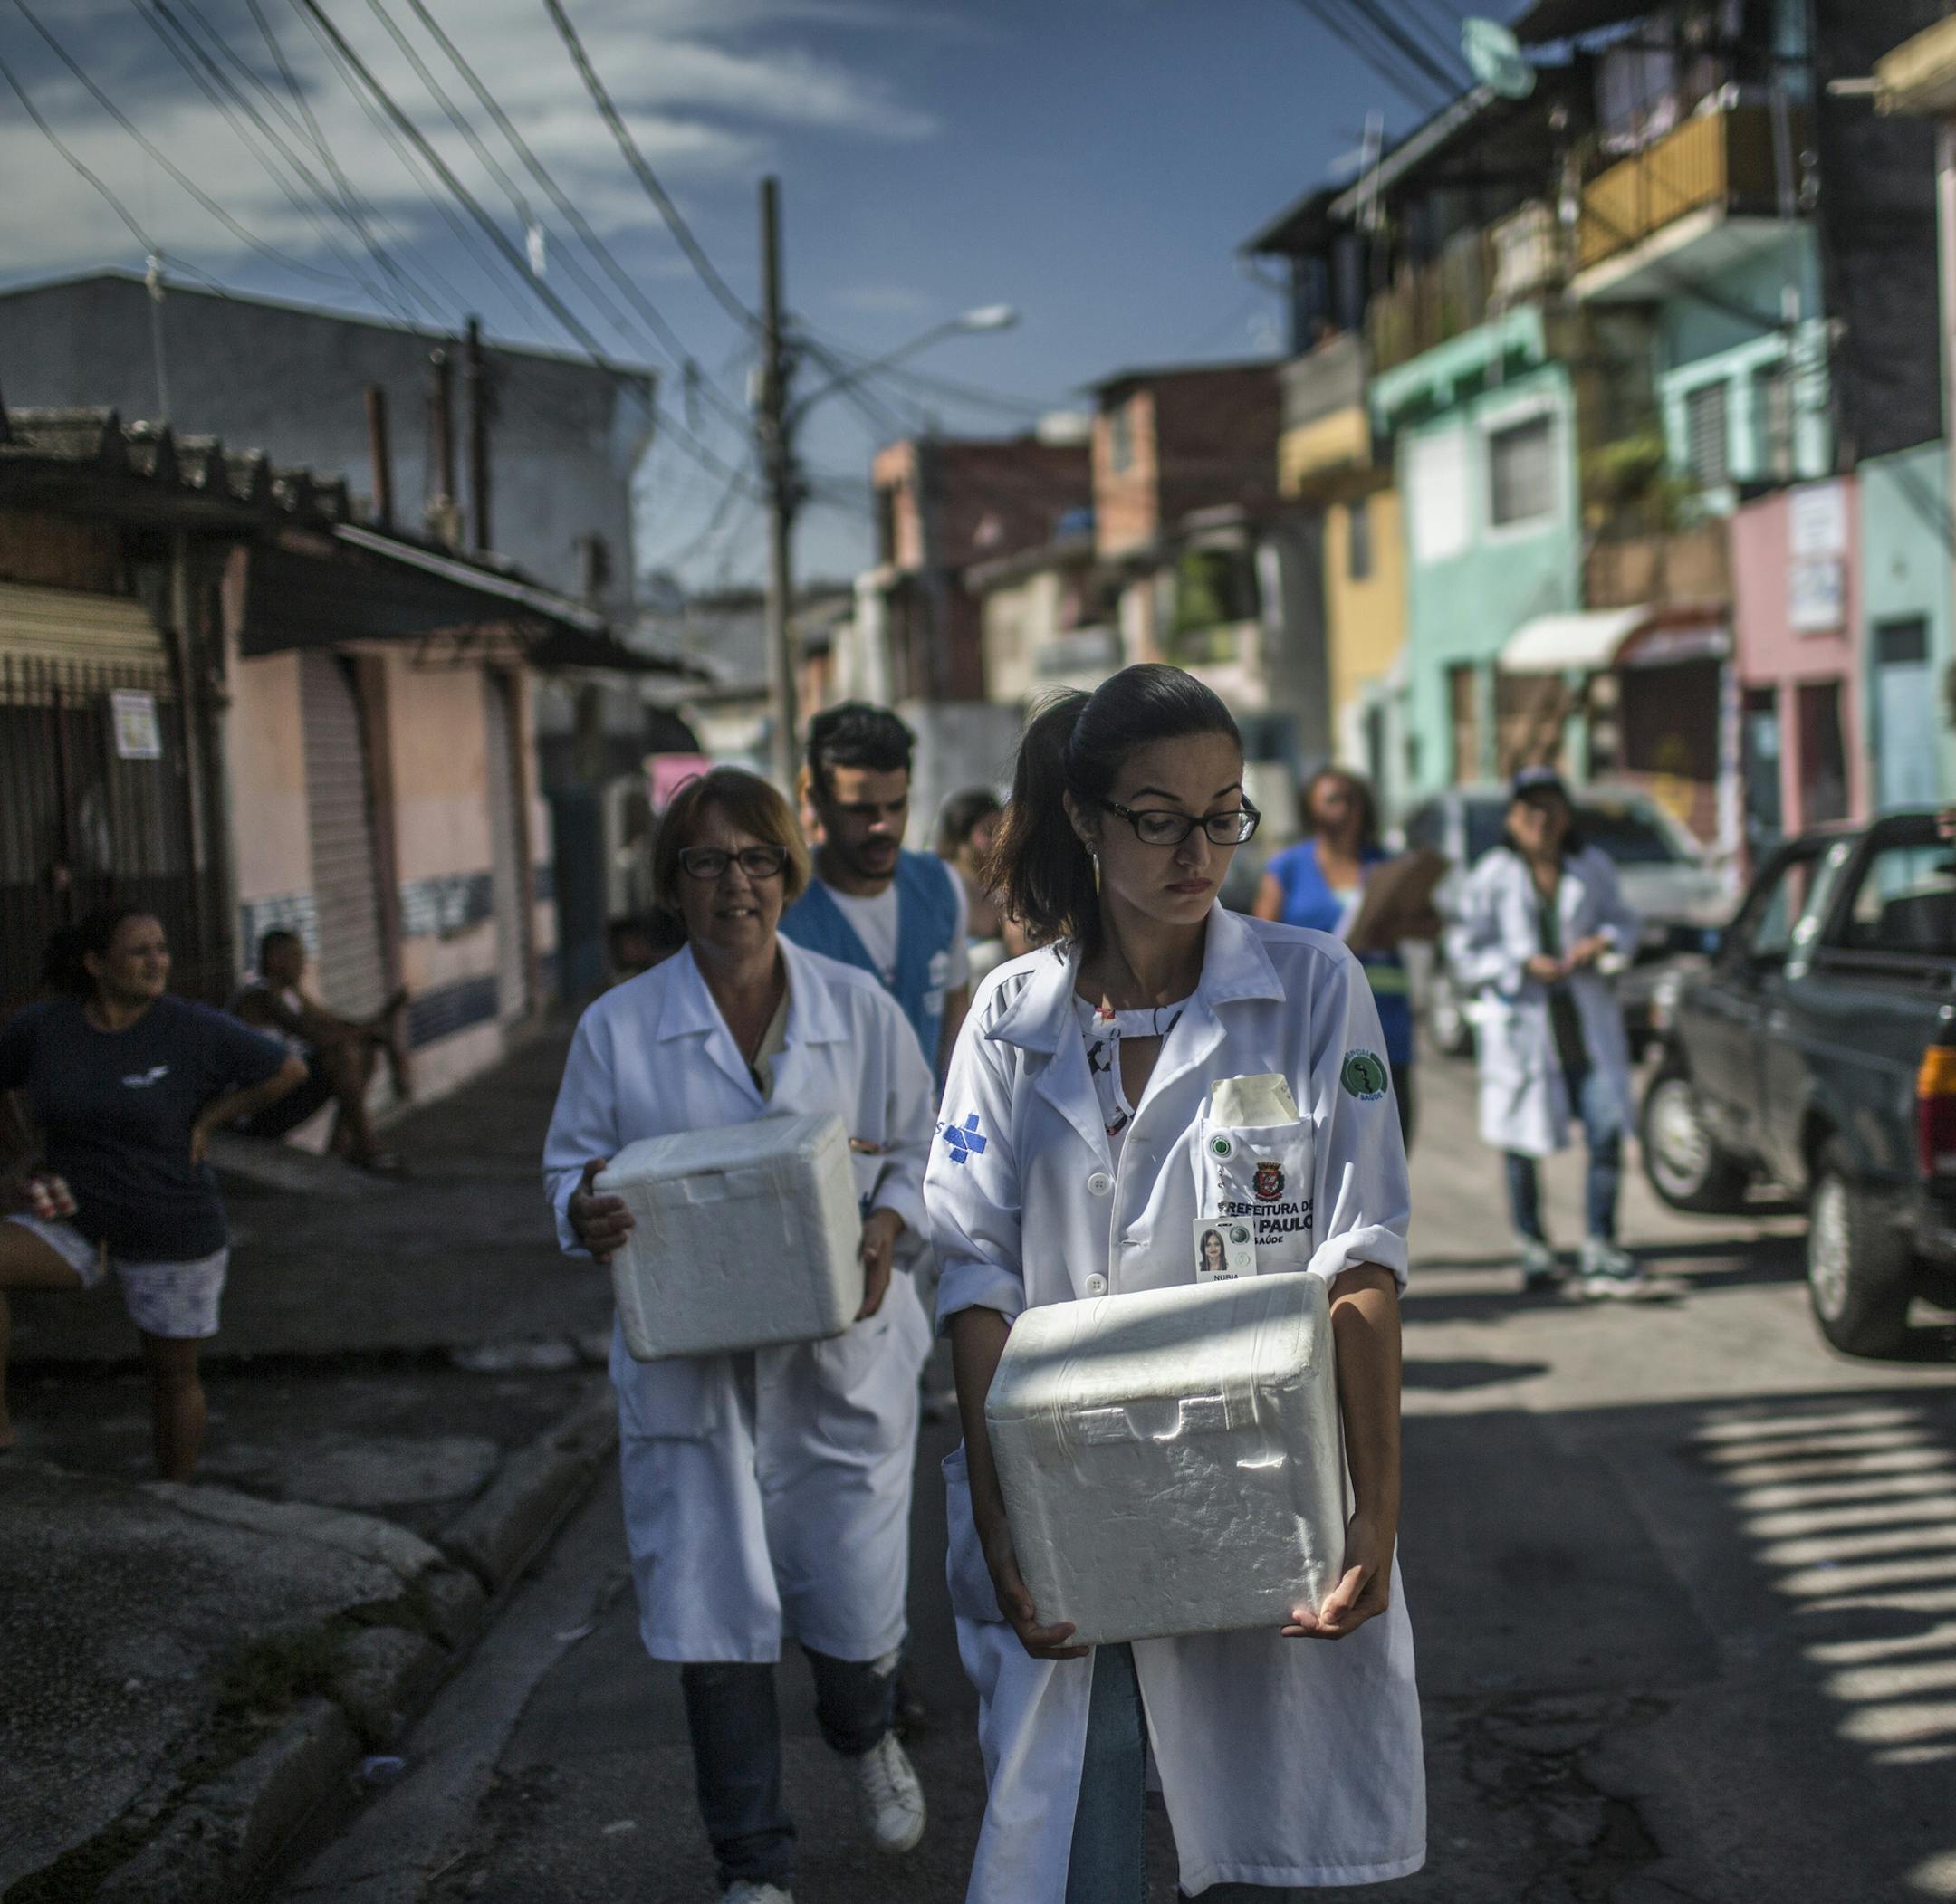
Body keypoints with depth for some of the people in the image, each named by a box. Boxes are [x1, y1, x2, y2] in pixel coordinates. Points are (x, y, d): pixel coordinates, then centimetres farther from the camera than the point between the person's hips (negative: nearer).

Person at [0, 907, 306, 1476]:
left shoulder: (194, 1029, -14)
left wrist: (204, 1124, -11)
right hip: (77, 1224, 2)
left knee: (173, 1371, 9)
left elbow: (290, 1070, -9)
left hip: (173, 1231, -2)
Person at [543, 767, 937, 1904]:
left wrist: (888, 1225, -11)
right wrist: (586, 1219, -17)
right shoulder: (618, 1028, -1)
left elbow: (920, 1148, 9)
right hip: (688, 1370, 0)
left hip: (843, 1354, 1)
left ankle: (865, 1735, 47)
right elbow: (571, 1166, 6)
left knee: (854, 1600, 9)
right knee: (714, 1619, 3)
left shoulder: (859, 1010, 1)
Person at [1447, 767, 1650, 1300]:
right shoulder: (1493, 875, -2)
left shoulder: (1592, 866, 8)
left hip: (1588, 1021, 2)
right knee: (1523, 1145, 6)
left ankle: (1601, 1257, -2)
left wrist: (1602, 941, -6)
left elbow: (1622, 921, 17)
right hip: (1521, 1022, -2)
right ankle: (1534, 1251, 21)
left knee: (1607, 1133, -8)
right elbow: (1466, 950, -3)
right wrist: (1525, 964, -14)